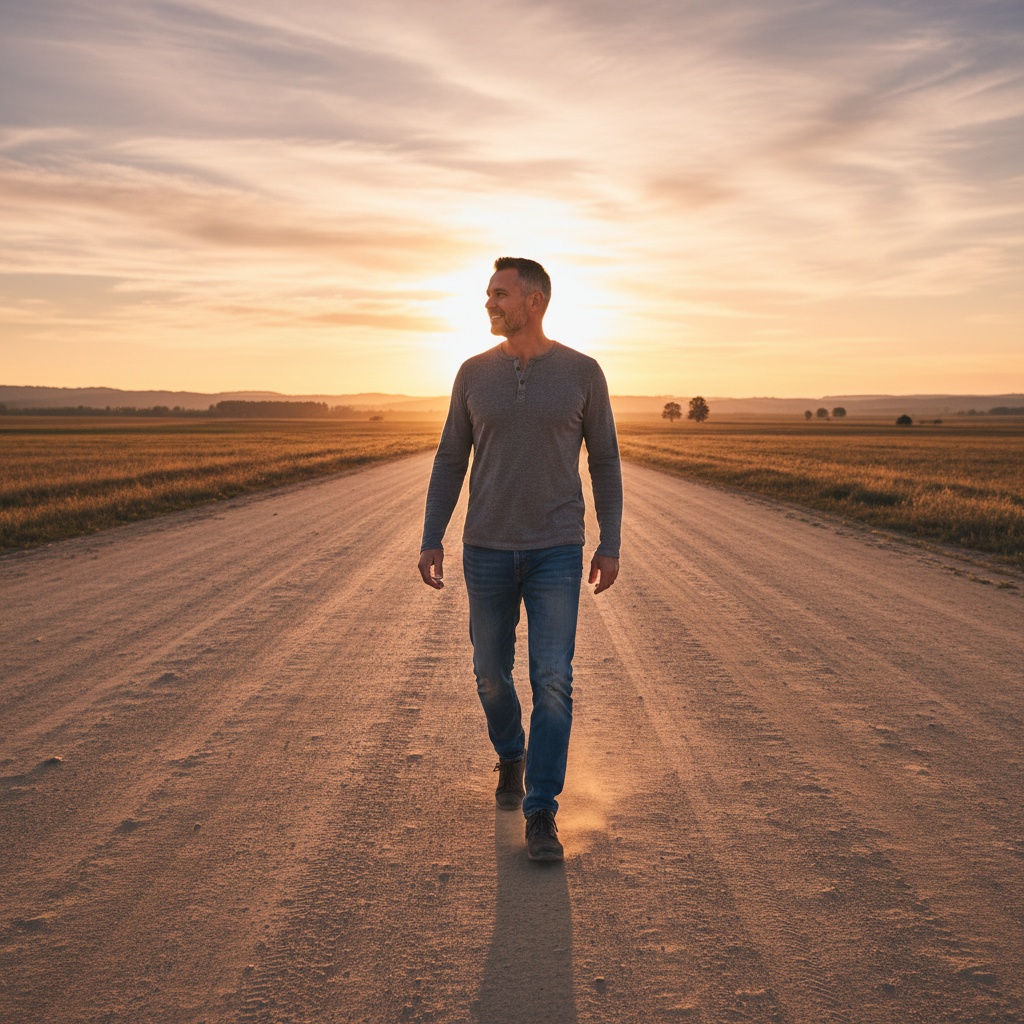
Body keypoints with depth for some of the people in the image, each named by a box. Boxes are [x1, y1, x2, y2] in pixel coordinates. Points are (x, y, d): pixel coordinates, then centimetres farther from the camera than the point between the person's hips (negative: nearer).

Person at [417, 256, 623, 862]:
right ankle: (512, 755, 41)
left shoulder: (583, 373, -2)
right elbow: (451, 462, 5)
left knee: (552, 680, -11)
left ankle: (541, 815, -1)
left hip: (556, 550, -2)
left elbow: (604, 462, 3)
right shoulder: (475, 374, 2)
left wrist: (611, 545, -1)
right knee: (493, 673, 10)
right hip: (489, 549, 2)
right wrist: (431, 540, -2)